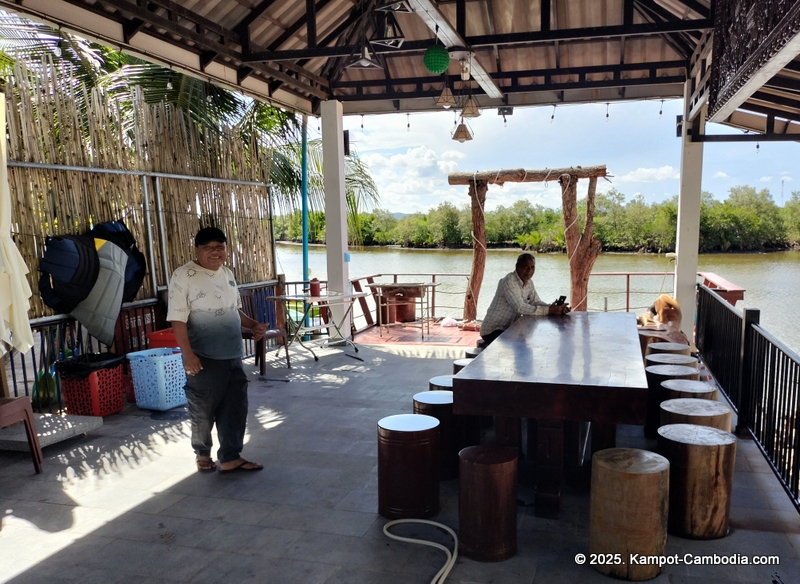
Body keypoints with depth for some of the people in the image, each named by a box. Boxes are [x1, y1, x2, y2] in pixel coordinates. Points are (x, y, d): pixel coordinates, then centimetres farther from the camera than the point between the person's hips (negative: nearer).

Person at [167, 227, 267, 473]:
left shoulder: (227, 274, 9)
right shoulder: (183, 276, -13)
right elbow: (178, 319, -17)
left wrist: (253, 325, 5)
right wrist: (188, 354, -23)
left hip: (233, 356, 6)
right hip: (204, 357, -6)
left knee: (235, 407, 9)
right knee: (203, 410, 9)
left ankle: (231, 458, 20)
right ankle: (202, 453, 32)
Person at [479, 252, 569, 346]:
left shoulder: (529, 283, 7)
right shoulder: (509, 281, -21)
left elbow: (536, 302, 4)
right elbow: (520, 307, -28)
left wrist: (556, 308, -16)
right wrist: (549, 310, -27)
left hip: (509, 329, 9)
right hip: (492, 331, -9)